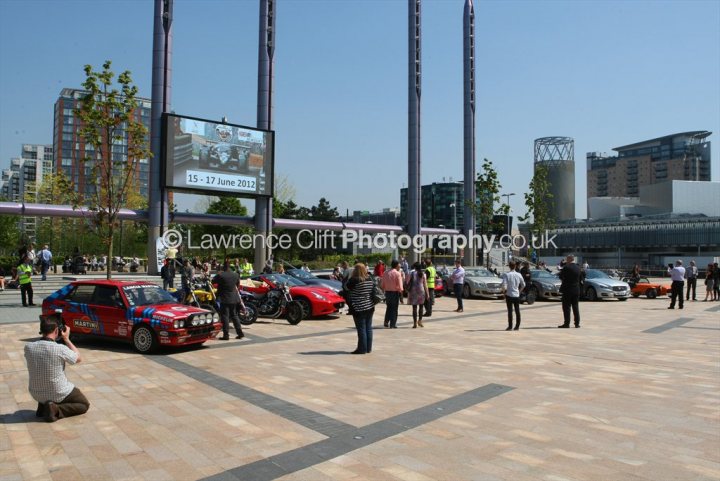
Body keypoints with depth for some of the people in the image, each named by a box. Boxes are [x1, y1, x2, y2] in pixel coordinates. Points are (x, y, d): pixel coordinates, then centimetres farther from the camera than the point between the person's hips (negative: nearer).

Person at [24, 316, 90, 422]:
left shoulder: (28, 347, -13)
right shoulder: (60, 349, -24)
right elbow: (79, 359, -5)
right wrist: (66, 339, -3)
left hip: (36, 395, 5)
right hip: (58, 395, -5)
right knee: (84, 404, 16)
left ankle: (42, 406, 14)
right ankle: (55, 410, -6)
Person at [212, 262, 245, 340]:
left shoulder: (220, 275, -15)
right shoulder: (236, 275, 2)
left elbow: (213, 281, -1)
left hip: (224, 299, -5)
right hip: (234, 298, 5)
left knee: (225, 316, 0)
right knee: (234, 315, 14)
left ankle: (226, 335, -2)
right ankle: (240, 333, 12)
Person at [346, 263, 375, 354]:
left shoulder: (354, 280, -16)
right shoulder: (370, 279, 4)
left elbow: (347, 287, -2)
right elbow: (374, 289, 13)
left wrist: (350, 277, 3)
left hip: (359, 308, -7)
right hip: (370, 307, 7)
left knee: (361, 329, -1)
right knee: (368, 328, 12)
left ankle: (362, 349, 4)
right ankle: (368, 348, 19)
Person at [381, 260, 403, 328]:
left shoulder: (385, 273, 1)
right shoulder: (398, 273, -14)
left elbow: (382, 285, 4)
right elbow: (400, 286, -15)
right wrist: (401, 291, 3)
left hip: (387, 292, 5)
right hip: (395, 293, -5)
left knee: (388, 308, 21)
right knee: (394, 309, 6)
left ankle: (386, 322, 18)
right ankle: (392, 324, 8)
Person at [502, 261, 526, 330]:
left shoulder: (506, 275, -11)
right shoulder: (519, 275, 2)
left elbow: (504, 285, -19)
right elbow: (523, 285, 10)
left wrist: (504, 291, -3)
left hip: (509, 295, -4)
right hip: (517, 295, 4)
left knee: (510, 311, 0)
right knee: (517, 311, 10)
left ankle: (510, 327, 1)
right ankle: (517, 326, 16)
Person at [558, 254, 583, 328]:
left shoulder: (566, 267, -13)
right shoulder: (578, 268, 7)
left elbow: (561, 277, -7)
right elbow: (581, 279, 12)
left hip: (567, 289, -6)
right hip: (576, 290, 6)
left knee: (566, 307, -2)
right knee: (575, 307, 11)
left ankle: (566, 323, -3)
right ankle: (577, 323, 12)